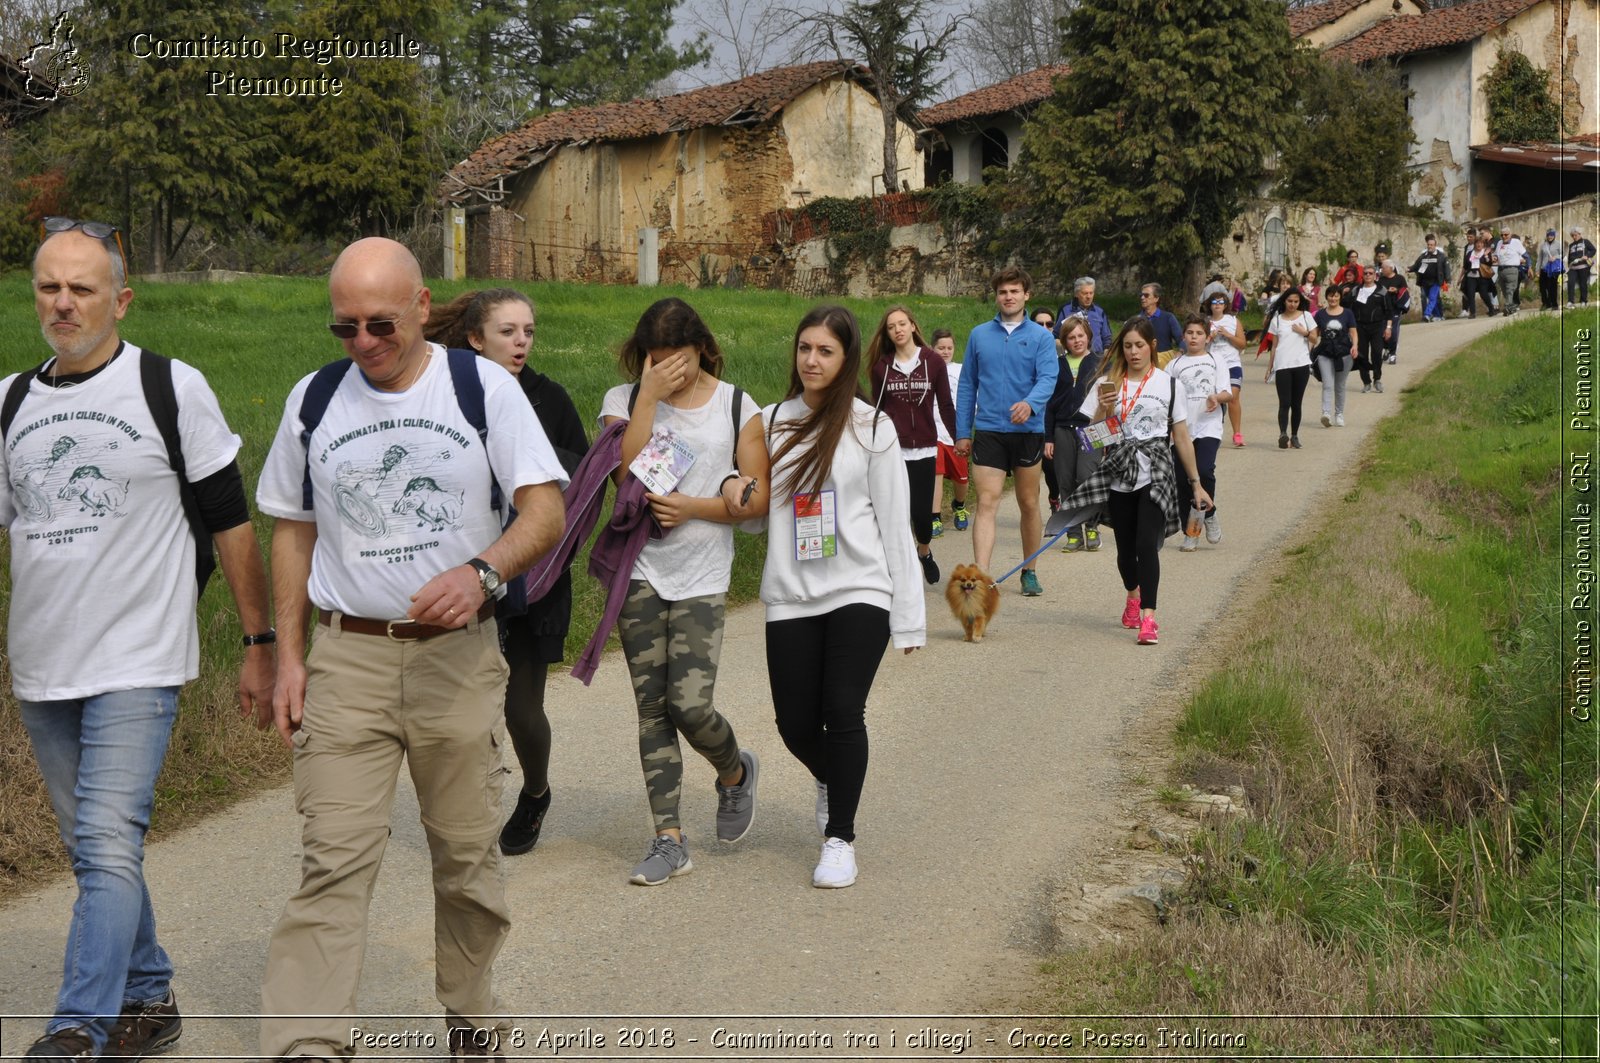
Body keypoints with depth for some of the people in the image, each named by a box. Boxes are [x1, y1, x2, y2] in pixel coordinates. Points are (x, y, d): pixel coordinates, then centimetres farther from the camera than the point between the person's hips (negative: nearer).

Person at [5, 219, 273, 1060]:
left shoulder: (173, 389, -4)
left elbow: (229, 523, -1)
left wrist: (259, 645, -1)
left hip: (137, 664, -5)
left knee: (108, 843, -14)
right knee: (93, 848, 13)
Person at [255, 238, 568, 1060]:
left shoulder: (484, 387, -2)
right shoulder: (314, 399, 5)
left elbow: (546, 512, -6)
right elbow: (292, 531, 13)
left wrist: (481, 571, -26)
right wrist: (289, 656, 6)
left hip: (459, 656, -1)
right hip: (345, 657, 1)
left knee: (467, 854, 8)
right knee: (332, 861, -7)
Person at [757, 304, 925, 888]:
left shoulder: (869, 426, 0)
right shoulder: (770, 422, 8)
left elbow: (894, 523, 0)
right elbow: (752, 510, 13)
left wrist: (908, 614, -2)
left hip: (859, 592, -3)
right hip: (791, 597, 3)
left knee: (844, 711, -13)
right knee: (797, 724, 4)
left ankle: (840, 838, 5)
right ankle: (830, 780, 40)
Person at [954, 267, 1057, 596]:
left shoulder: (1041, 337, 1)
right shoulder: (979, 335, 7)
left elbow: (1048, 378, -12)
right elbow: (967, 385, 10)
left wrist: (1030, 403, -33)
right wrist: (962, 432, 6)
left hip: (1028, 430, 0)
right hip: (988, 431, 0)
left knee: (1029, 504, 12)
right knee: (987, 503, -10)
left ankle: (1029, 572, 27)